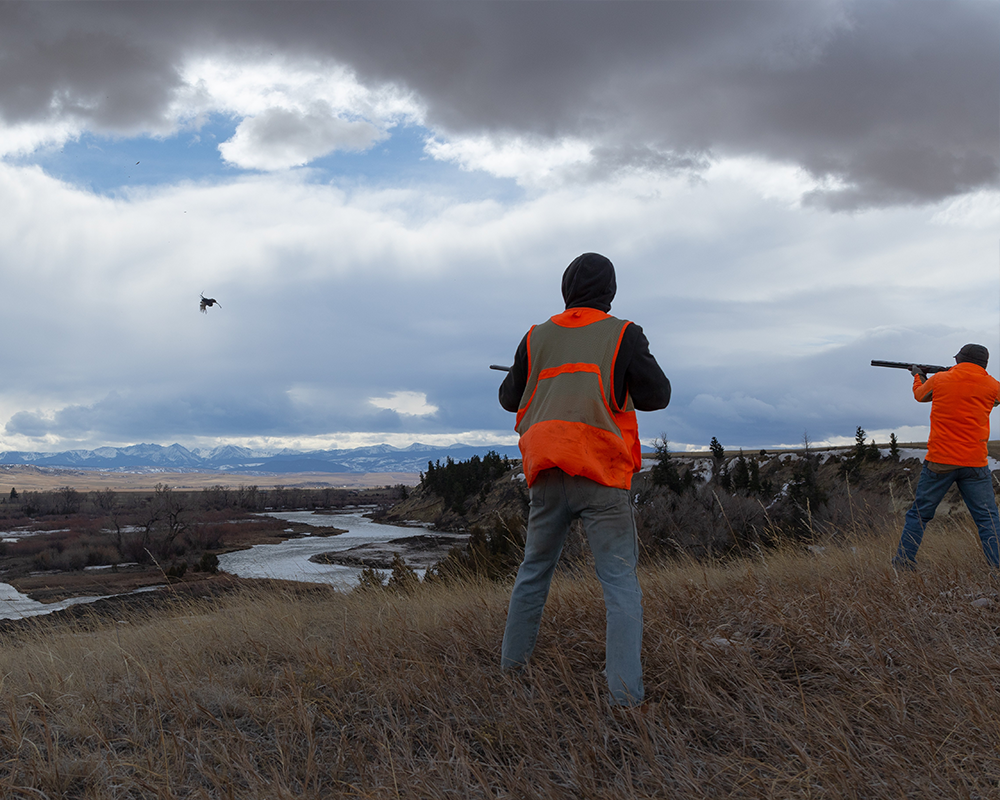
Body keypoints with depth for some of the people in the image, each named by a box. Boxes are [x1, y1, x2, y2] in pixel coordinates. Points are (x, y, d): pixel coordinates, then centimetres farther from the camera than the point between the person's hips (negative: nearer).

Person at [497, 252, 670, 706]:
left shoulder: (537, 338, 11)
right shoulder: (623, 335, 1)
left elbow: (510, 399, 18)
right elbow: (657, 395, 0)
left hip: (547, 474, 4)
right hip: (601, 477, -4)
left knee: (534, 571, 20)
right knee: (620, 580, -2)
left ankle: (511, 665, 27)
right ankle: (625, 693, -10)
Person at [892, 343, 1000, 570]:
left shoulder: (939, 380, 0)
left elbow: (920, 395, 21)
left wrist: (918, 377, 44)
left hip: (939, 460, 1)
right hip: (975, 464, 0)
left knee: (919, 515, 10)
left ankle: (903, 564, 15)